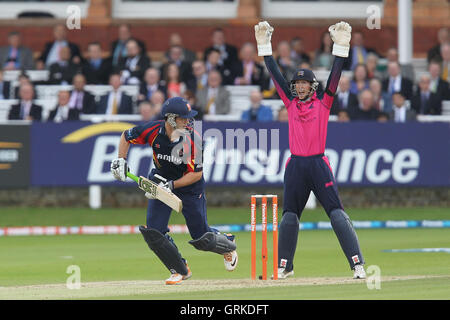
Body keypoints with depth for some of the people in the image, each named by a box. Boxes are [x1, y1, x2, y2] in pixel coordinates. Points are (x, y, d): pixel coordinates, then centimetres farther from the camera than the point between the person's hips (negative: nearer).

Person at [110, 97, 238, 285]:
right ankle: (180, 270, 7)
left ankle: (228, 246, 36)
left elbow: (196, 174, -22)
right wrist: (120, 160, -11)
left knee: (201, 238, 1)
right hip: (161, 181, 3)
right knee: (153, 232, -12)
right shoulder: (153, 131, -20)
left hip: (189, 186, -3)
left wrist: (171, 185, -31)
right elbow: (126, 136, 0)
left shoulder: (193, 139, -26)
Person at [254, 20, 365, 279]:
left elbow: (335, 74, -5)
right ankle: (285, 266, 21)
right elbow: (275, 74, 9)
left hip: (319, 164, -4)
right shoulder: (291, 103, 10)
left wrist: (342, 47, -15)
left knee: (337, 213, -9)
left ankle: (358, 265, -13)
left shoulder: (323, 103, 3)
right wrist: (265, 46, 6)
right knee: (289, 216, 9)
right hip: (296, 166, 4)